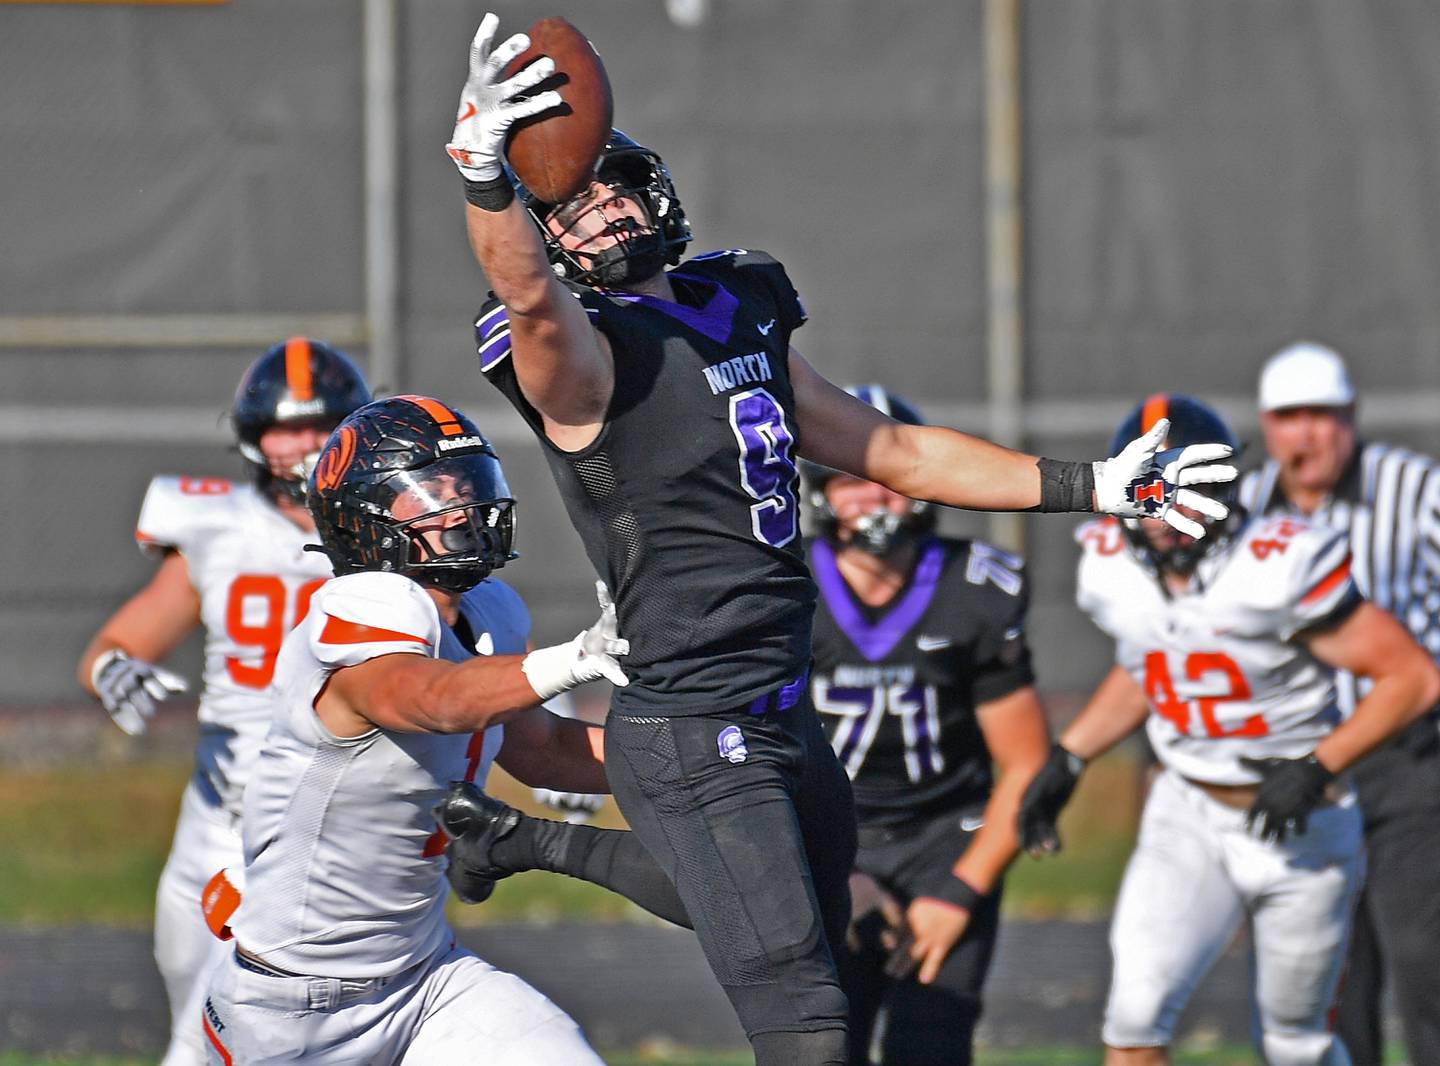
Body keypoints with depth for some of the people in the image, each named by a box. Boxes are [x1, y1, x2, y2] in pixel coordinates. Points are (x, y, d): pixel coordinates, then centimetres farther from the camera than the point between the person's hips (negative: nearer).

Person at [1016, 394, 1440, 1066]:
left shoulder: (1279, 571, -23)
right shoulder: (1113, 569, -5)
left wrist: (1318, 766, -24)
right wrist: (1066, 759, 9)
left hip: (1302, 829, -3)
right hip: (1188, 817, 3)